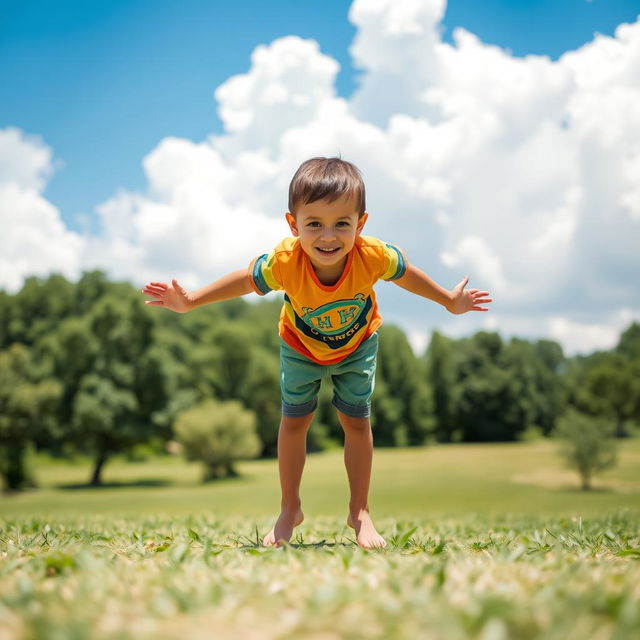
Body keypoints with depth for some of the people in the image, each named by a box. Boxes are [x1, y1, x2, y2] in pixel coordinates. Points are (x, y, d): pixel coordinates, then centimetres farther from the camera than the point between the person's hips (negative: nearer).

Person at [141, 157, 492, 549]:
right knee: (294, 421, 6)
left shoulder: (373, 256, -38)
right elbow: (245, 280, -21)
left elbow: (406, 274, -16)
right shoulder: (284, 263, -41)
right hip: (301, 347, 0)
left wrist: (450, 300, -1)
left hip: (358, 344, 0)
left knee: (357, 421, 4)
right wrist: (190, 302, -20)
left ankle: (360, 512, 18)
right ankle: (290, 510, 23)